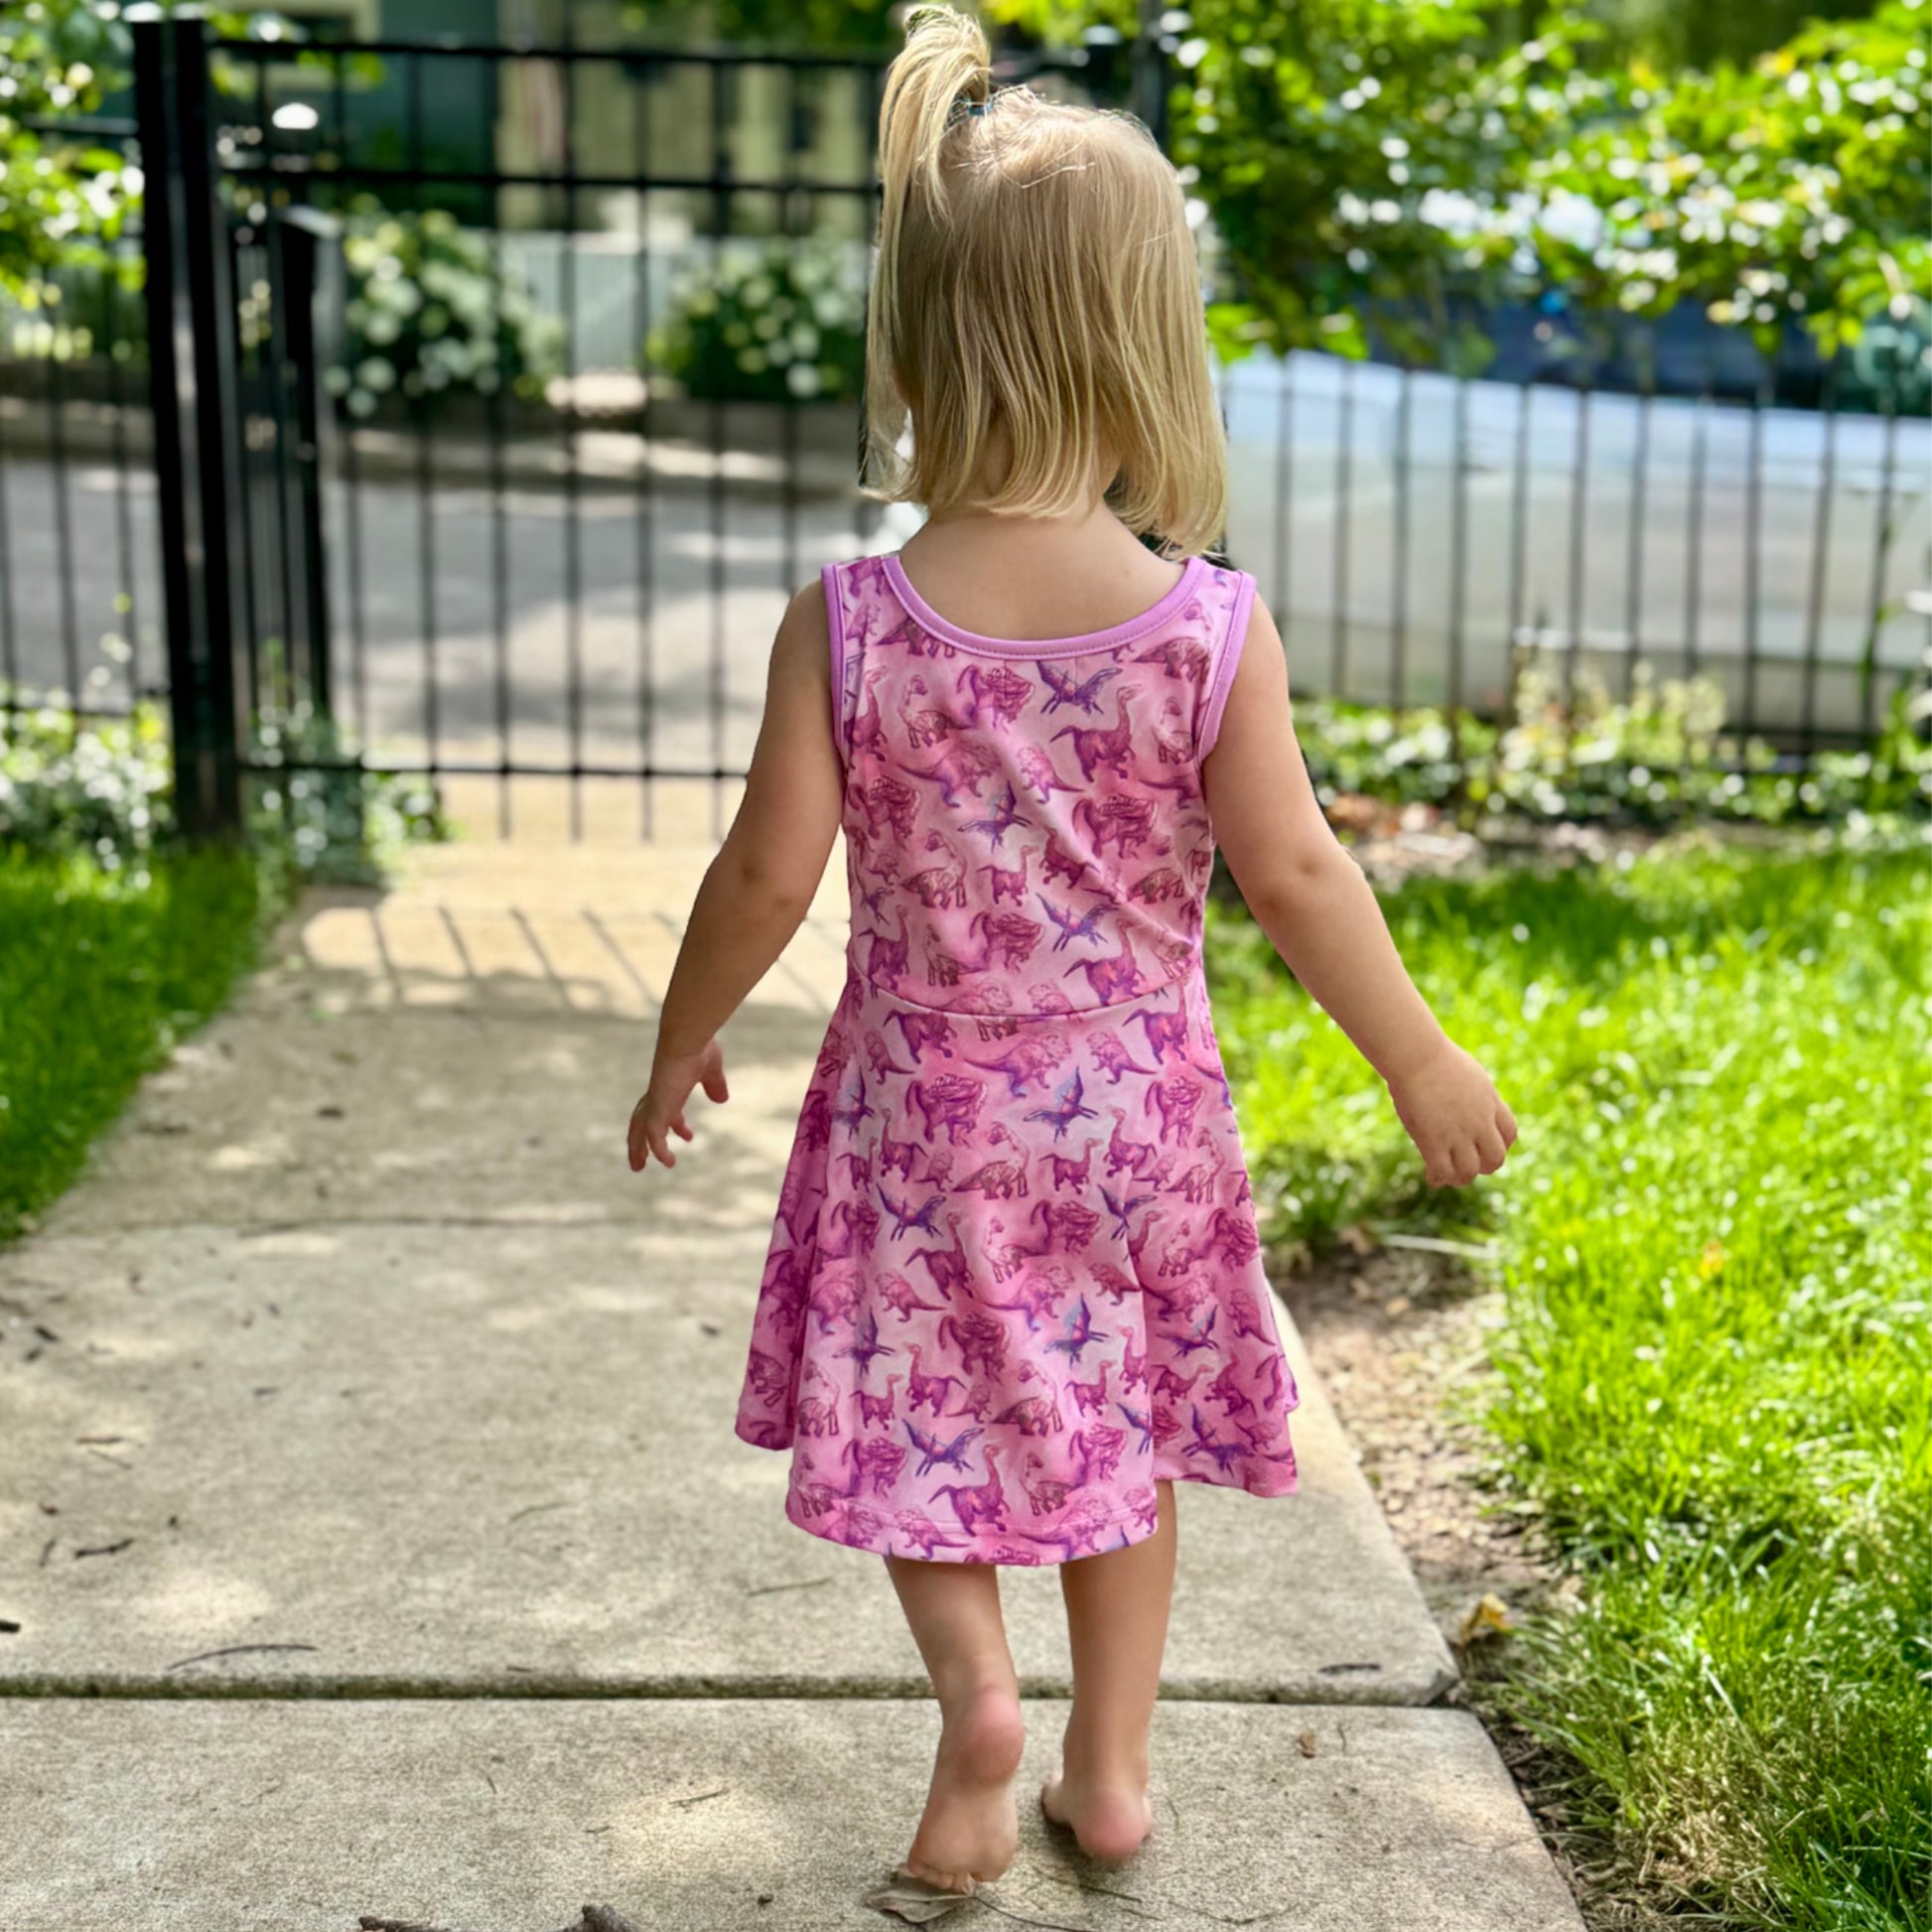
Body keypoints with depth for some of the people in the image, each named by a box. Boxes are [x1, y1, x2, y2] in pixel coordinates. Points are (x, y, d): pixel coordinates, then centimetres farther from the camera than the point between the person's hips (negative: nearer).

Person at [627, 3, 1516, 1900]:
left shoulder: (848, 622, -14)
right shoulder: (1211, 624, -15)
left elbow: (769, 872, -9)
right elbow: (1296, 874, -10)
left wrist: (680, 1048, 8)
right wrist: (1423, 1062, 4)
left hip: (925, 1112, -1)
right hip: (1137, 1109, 1)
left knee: (926, 1420, 17)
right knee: (1120, 1440, 19)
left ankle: (976, 1684, -4)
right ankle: (1109, 1766, 29)